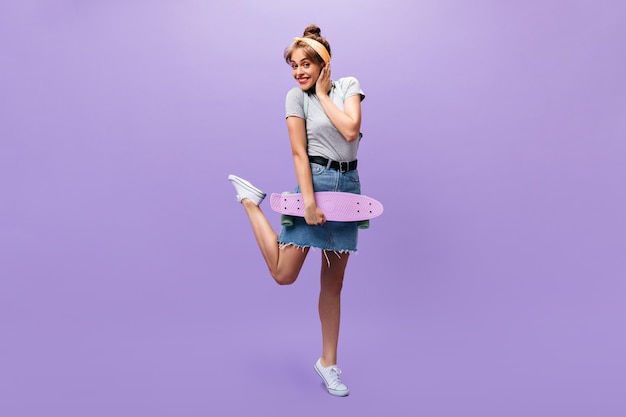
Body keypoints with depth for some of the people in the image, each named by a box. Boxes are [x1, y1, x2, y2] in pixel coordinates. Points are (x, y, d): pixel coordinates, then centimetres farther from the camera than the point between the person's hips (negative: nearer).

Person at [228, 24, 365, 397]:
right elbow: (299, 153, -9)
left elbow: (350, 129, -12)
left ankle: (328, 363, 22)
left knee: (333, 283, 9)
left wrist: (323, 94, -6)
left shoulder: (348, 85, 6)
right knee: (283, 274, -5)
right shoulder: (296, 96, 0)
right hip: (315, 181, -2)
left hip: (349, 185, 3)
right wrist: (309, 201, -17)